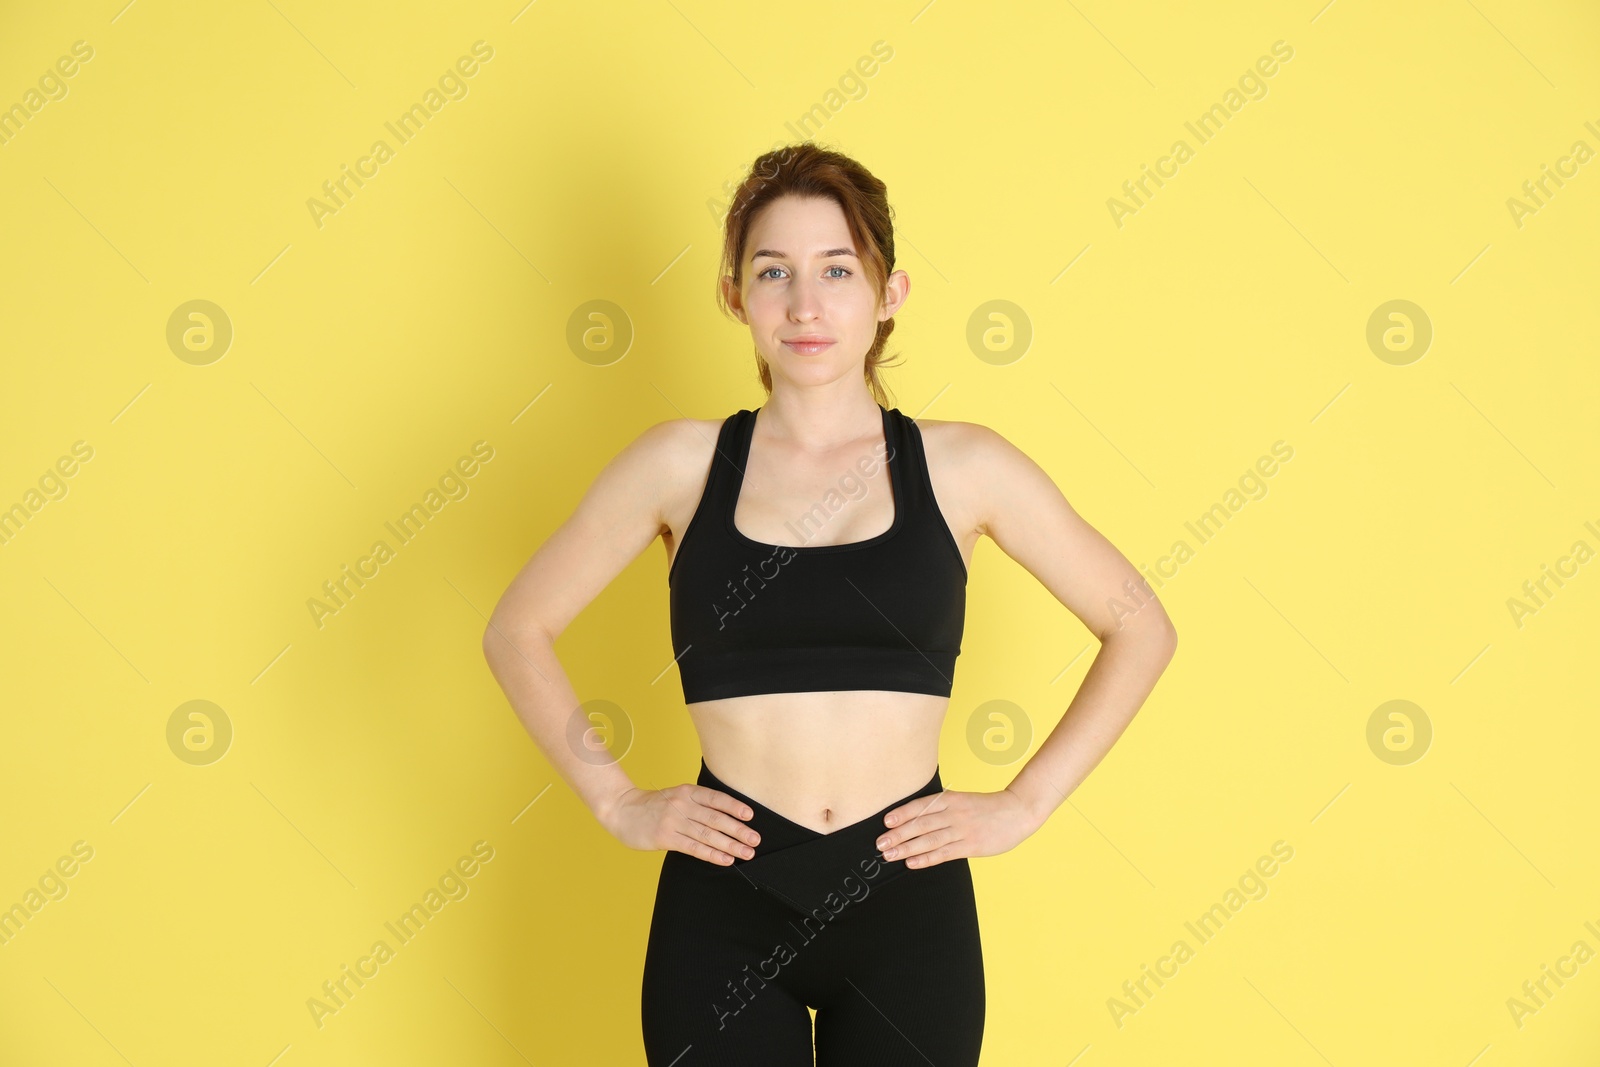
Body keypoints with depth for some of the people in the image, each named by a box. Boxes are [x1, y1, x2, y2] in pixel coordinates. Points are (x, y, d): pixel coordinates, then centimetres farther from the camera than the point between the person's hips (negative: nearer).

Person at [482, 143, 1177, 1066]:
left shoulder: (962, 466, 0)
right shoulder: (682, 463, 0)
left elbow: (1143, 629, 6)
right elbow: (518, 628, 8)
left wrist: (1025, 804, 0)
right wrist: (617, 801, 1)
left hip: (909, 907, 0)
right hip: (723, 905, 0)